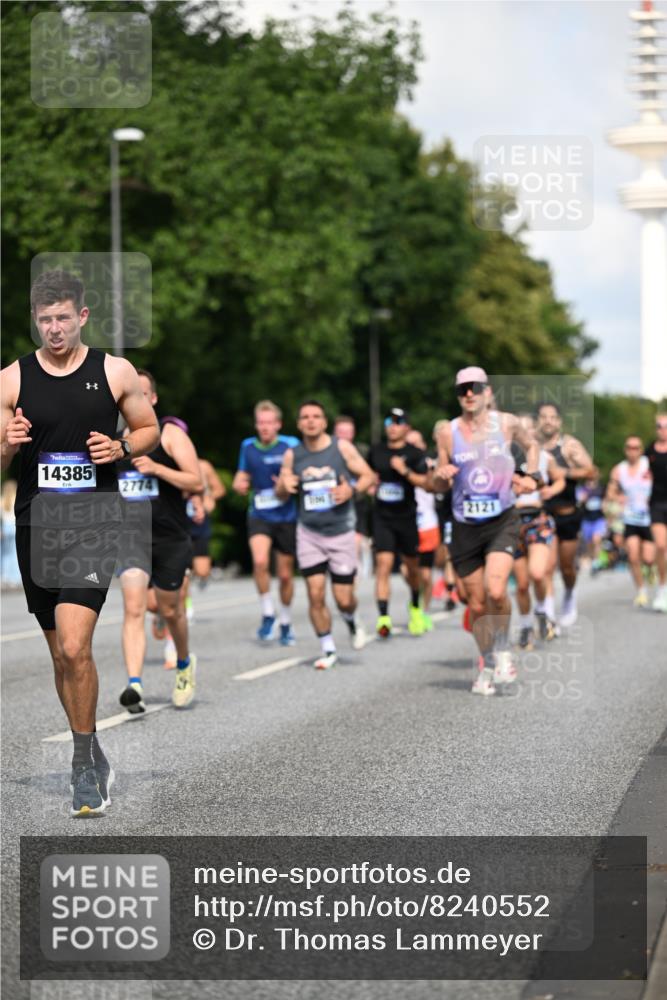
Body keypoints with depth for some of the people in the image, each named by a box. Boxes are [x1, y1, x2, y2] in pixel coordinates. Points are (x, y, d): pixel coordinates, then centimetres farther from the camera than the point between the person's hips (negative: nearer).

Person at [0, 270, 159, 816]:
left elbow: (150, 429, 12)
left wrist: (122, 448, -9)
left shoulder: (115, 372, 0)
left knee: (75, 647, -18)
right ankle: (92, 755, 29)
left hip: (94, 525, -3)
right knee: (61, 654, 11)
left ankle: (83, 765, -4)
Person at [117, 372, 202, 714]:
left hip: (170, 536, -1)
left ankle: (184, 663, 44)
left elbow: (197, 483, -12)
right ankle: (134, 685, -28)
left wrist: (157, 468, -23)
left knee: (169, 609, 14)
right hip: (130, 534, 1)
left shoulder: (170, 433, -5)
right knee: (133, 607, -18)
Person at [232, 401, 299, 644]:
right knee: (260, 561, -25)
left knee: (285, 574, 8)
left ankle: (285, 623, 30)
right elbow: (242, 477, 17)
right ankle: (268, 614, -7)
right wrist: (239, 485, -6)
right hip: (259, 515, 1)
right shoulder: (248, 447, 4)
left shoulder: (290, 445, -5)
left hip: (286, 517, -1)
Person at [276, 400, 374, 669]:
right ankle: (328, 649, 11)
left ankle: (351, 620, 35)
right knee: (315, 594, -6)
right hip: (309, 533, 1)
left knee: (344, 599, -1)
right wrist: (284, 485, -14)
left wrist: (352, 489, -20)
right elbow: (281, 494, 10)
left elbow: (369, 476, 0)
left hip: (341, 533, -1)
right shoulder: (292, 455, 2)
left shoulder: (342, 448, -4)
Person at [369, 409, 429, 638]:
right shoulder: (376, 451, 7)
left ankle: (415, 606, 39)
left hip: (406, 516, -1)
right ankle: (383, 617, -20)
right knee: (384, 564, -14)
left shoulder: (415, 454, -4)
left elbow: (424, 481, -15)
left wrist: (405, 471, -27)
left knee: (412, 566, 12)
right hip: (382, 517, 1)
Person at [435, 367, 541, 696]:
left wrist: (530, 477, 6)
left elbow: (531, 445, 21)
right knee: (477, 604, 6)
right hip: (465, 527, 2)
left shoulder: (507, 423, 0)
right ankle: (486, 664, 26)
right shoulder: (448, 431, 0)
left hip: (502, 522, -2)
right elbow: (440, 485, 7)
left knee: (496, 591, -22)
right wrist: (442, 475, -16)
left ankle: (503, 650, 3)